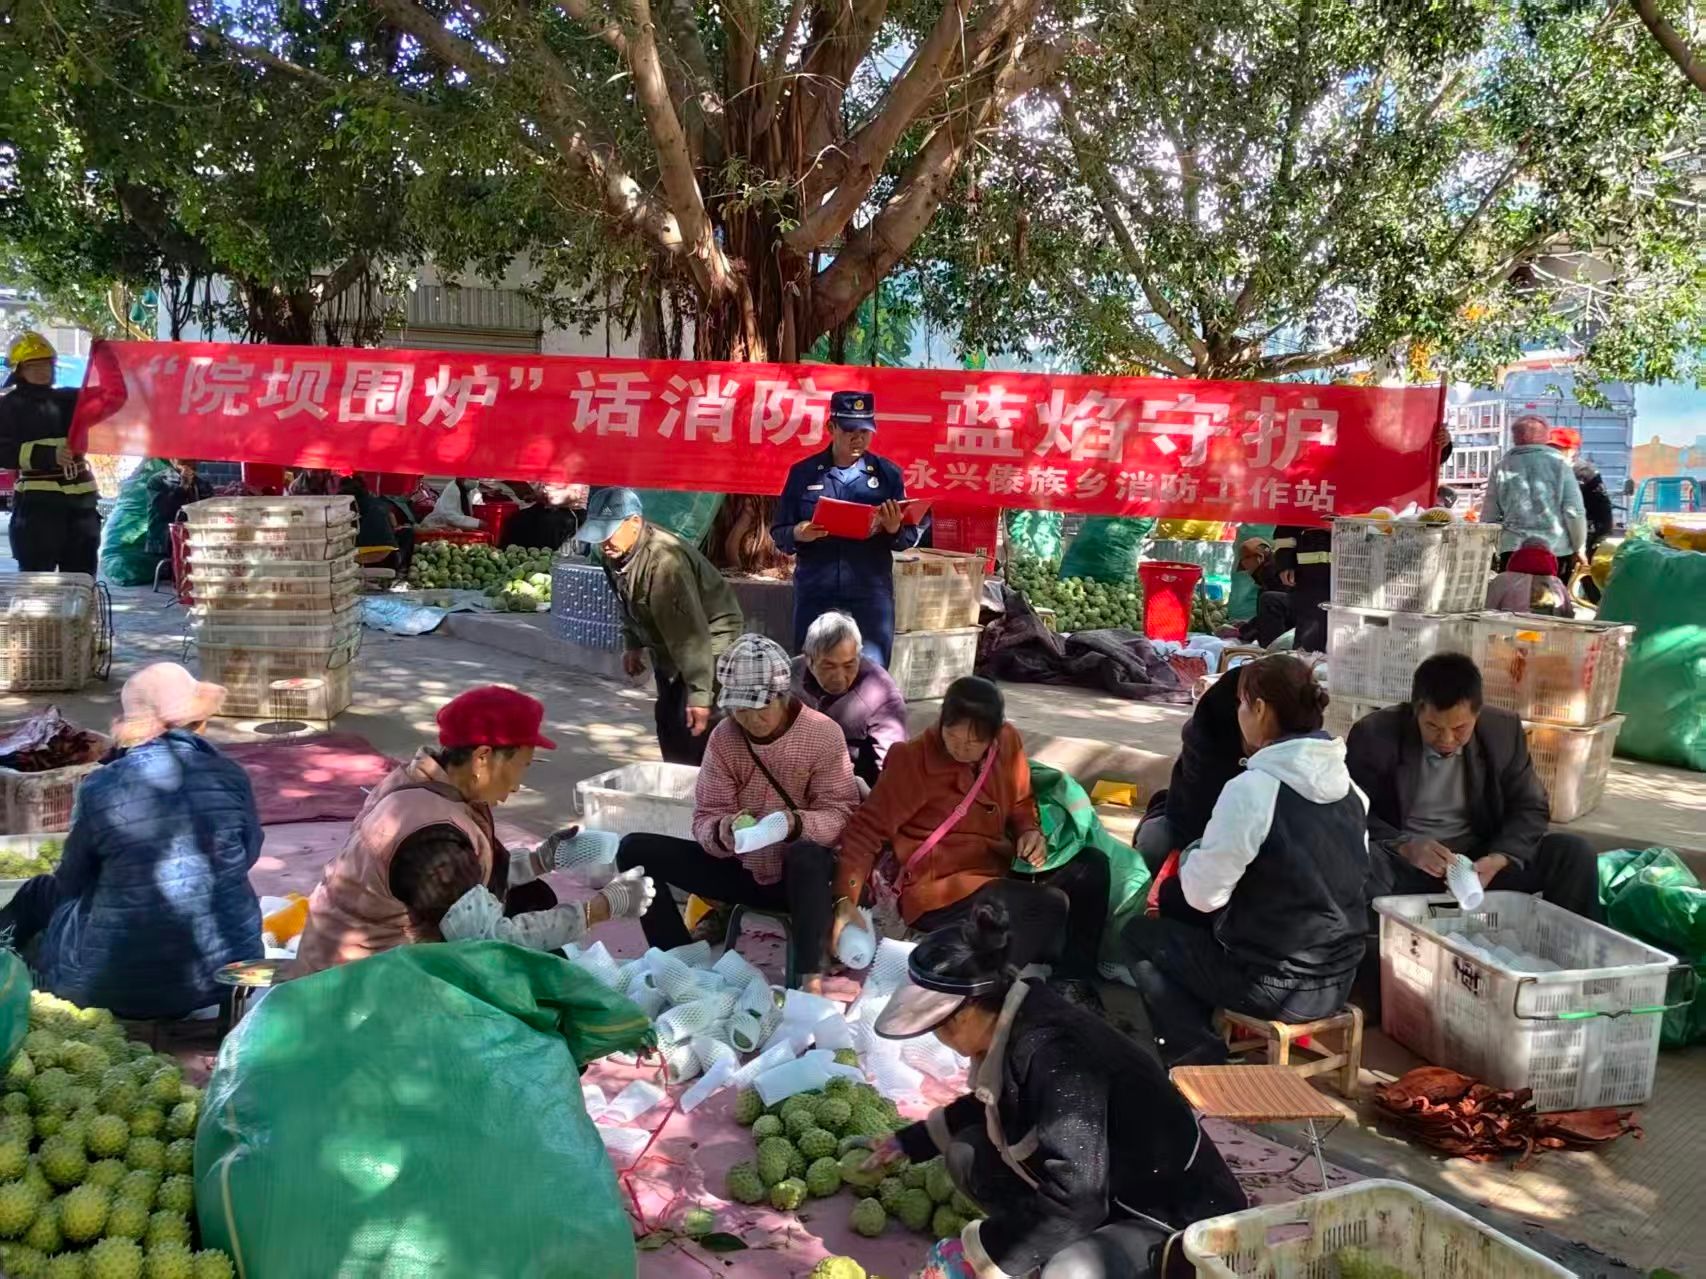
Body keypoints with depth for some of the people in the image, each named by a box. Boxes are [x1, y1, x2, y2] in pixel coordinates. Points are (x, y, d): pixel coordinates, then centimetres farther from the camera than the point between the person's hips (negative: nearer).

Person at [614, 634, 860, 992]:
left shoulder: (823, 734, -13)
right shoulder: (723, 738, -5)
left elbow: (842, 814, -17)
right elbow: (705, 818, -6)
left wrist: (796, 824, -38)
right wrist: (720, 833, -31)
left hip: (799, 877, -4)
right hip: (740, 869, 4)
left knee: (808, 854, -40)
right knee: (635, 849, -11)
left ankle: (810, 976, -35)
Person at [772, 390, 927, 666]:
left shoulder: (888, 474, 6)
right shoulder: (803, 473, 5)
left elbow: (909, 538, 8)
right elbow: (778, 534, 7)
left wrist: (894, 529, -14)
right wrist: (798, 534, -15)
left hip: (871, 593, 0)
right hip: (815, 593, 0)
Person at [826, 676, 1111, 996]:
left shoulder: (1007, 742, 1)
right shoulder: (912, 760, -14)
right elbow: (866, 831, -13)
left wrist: (1030, 831, -4)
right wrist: (846, 901, -25)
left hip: (999, 874, 7)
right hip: (939, 891, -7)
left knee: (1091, 865, -10)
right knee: (1049, 907, -27)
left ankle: (1074, 986, -4)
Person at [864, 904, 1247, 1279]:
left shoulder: (1054, 1054, -31)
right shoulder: (1016, 1027, -3)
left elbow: (1074, 1200, -31)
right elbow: (991, 1104, 22)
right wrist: (911, 1141, 29)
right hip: (1112, 1193, 9)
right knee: (967, 1154, 1)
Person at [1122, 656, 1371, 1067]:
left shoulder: (1252, 788, -20)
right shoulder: (1348, 786, 1)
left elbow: (1203, 894, -15)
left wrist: (1191, 857, 7)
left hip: (1275, 987, -7)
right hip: (1338, 980, 7)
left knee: (1140, 934, 13)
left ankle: (1196, 1059, 6)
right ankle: (1203, 1049, 22)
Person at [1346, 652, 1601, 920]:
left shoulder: (1504, 731, -2)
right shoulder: (1375, 735, -11)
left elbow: (1531, 808, 3)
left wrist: (1498, 860, -17)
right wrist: (1404, 847, -29)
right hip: (1402, 863, -3)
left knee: (1574, 853, -15)